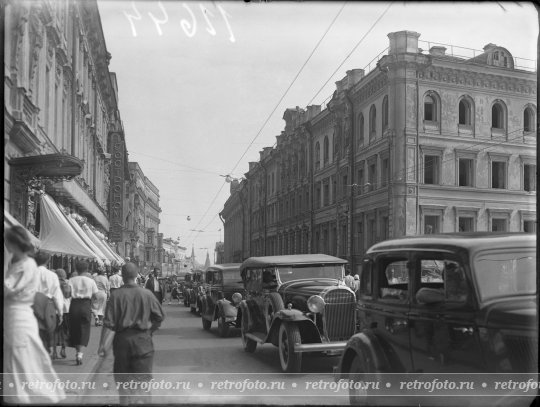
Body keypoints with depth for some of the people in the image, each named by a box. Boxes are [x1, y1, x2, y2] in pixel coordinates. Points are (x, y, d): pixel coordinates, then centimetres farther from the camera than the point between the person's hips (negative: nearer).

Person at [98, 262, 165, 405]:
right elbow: (159, 317, 1)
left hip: (122, 339, 0)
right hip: (143, 339, 0)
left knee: (122, 378, 16)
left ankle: (125, 401, 23)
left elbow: (109, 323, -9)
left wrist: (102, 344, -3)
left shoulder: (116, 295, -8)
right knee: (142, 377, 6)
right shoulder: (146, 294, -4)